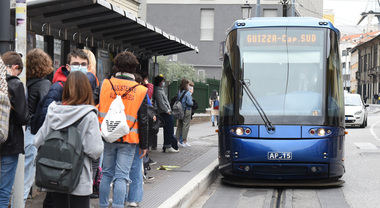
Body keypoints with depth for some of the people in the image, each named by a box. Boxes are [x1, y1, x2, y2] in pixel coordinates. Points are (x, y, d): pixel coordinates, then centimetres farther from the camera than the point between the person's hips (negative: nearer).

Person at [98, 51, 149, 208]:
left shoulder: (105, 84, 1)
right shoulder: (140, 90, -2)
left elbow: (97, 109, 6)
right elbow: (143, 121, 0)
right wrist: (144, 145, 6)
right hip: (128, 139, -2)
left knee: (107, 174, 14)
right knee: (121, 176, -1)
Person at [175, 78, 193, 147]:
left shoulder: (179, 92, 4)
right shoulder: (187, 93, -15)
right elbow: (190, 103, -17)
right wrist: (192, 103, 2)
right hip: (186, 110, -6)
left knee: (179, 125, 13)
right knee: (186, 125, -1)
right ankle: (184, 142, 0)